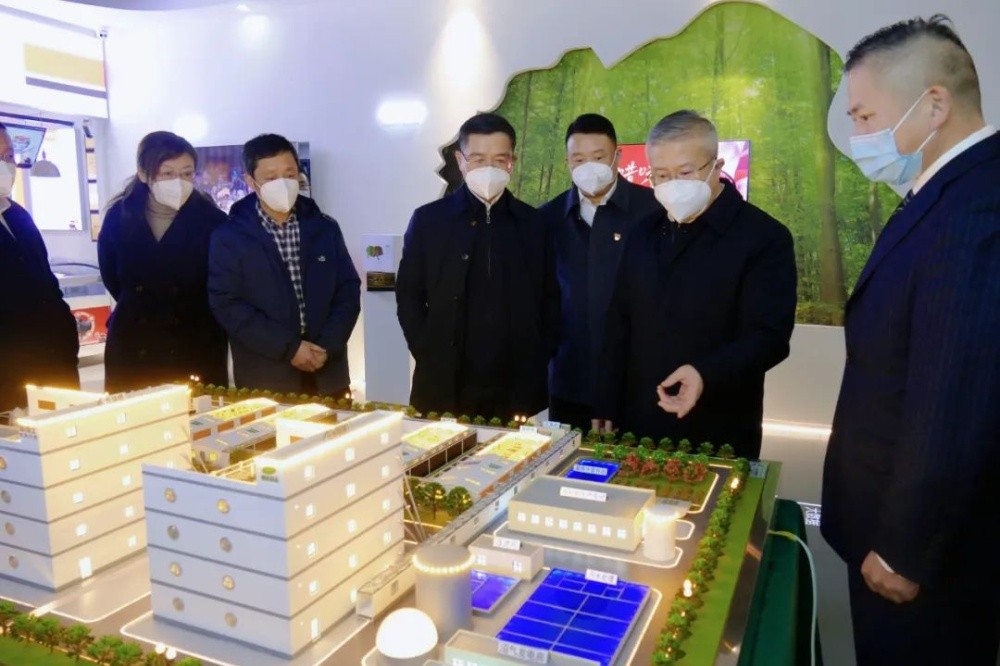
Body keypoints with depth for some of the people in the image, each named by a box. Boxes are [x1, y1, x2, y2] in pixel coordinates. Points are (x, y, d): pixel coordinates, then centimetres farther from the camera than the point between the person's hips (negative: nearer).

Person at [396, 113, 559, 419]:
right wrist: (429, 359, -3)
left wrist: (537, 364, 0)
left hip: (519, 388, 1)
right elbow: (408, 297, 4)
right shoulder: (428, 219, 2)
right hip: (443, 387, -1)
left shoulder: (534, 223, 5)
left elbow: (550, 299, 8)